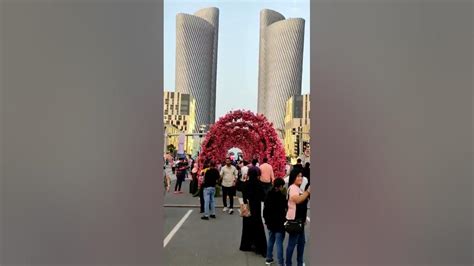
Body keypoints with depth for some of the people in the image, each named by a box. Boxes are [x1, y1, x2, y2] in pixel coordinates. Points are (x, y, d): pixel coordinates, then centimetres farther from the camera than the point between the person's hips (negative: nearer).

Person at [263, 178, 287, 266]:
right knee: (279, 243, -2)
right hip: (279, 223, -7)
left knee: (270, 240, 19)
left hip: (270, 222, 7)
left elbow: (265, 209, 10)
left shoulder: (269, 195, 2)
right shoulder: (282, 196, -18)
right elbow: (284, 211, -15)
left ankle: (269, 259, 29)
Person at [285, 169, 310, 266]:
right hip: (294, 220, -10)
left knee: (301, 241, 18)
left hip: (299, 219, 10)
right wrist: (308, 191, -35)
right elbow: (297, 200, -33)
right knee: (292, 243, -4)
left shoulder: (298, 188, 16)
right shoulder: (293, 187, -15)